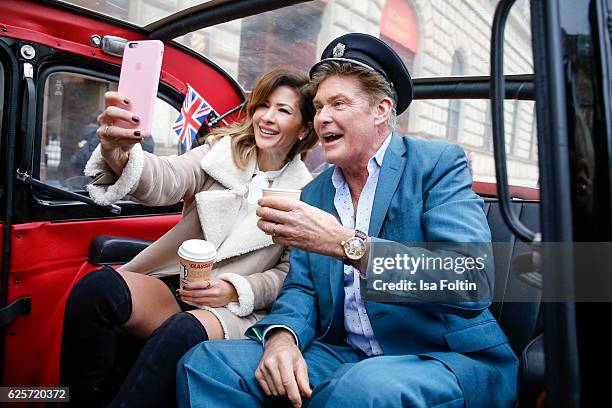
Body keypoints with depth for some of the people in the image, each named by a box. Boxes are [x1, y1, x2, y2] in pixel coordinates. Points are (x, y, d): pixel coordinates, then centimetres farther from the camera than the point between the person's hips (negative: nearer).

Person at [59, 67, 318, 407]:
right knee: (96, 288, -26)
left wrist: (237, 290, -15)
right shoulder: (219, 153, 5)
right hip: (176, 285, 3)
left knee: (181, 334, -35)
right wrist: (120, 156, -39)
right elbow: (166, 182, -16)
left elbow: (290, 274, 4)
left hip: (239, 308, -2)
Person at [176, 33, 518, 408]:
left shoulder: (439, 163, -6)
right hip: (348, 357, 5)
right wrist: (282, 336, -15)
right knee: (206, 362, -12)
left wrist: (346, 243, -28)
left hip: (450, 358, -4)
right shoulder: (315, 192, 12)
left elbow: (473, 284, -19)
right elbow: (301, 290, 9)